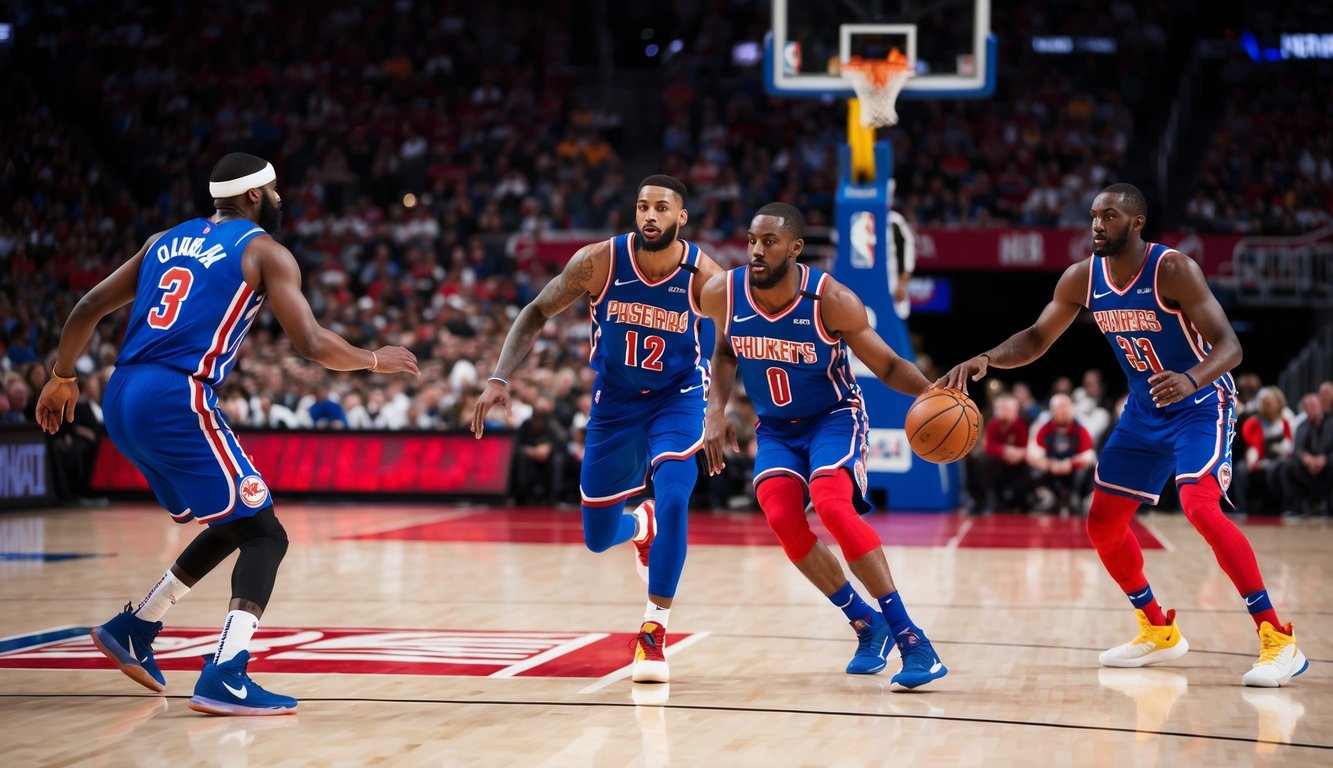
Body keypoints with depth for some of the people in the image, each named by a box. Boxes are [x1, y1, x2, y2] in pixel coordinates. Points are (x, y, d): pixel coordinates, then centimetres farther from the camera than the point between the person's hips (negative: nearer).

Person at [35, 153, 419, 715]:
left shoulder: (167, 240, 22)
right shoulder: (265, 251, 3)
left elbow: (88, 308, 22)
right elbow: (313, 346, -6)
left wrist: (62, 378, 34)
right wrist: (375, 360, 12)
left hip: (121, 402, 8)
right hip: (178, 401, -8)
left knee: (234, 524, 24)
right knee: (264, 535, -2)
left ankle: (134, 630, 27)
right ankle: (224, 678, -19)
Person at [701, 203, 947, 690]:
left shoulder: (831, 300, -24)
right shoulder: (723, 294, -14)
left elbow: (888, 365, -14)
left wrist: (929, 391, -33)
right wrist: (716, 410, -4)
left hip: (834, 417, -4)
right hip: (775, 428, 4)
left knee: (832, 505, -30)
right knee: (782, 519, -20)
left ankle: (909, 637, -23)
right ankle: (866, 624, 0)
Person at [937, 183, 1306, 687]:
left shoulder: (1172, 270, -24)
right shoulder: (1082, 278, -7)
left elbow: (1229, 345, -29)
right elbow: (1037, 339, 4)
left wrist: (1190, 379, -50)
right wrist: (986, 359, -15)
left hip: (1201, 405, -7)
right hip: (1145, 410, 7)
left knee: (1199, 506, -29)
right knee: (1102, 524, 6)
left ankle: (1277, 639, -23)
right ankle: (1158, 632, 28)